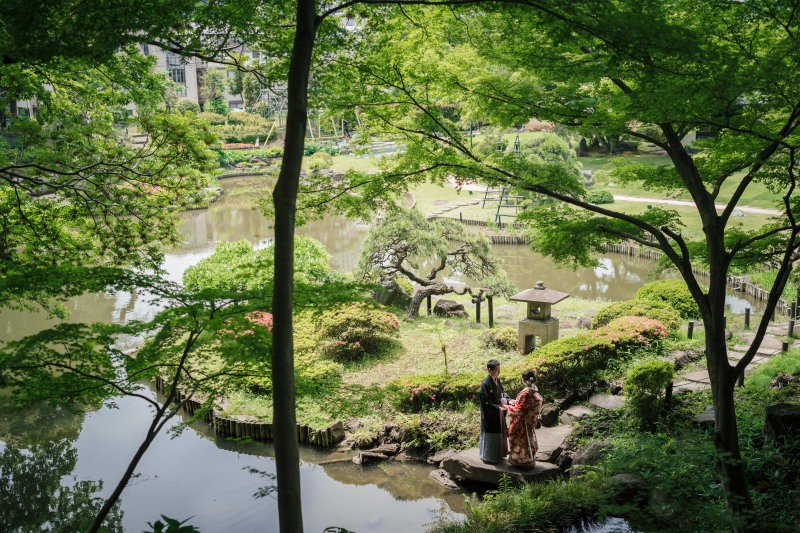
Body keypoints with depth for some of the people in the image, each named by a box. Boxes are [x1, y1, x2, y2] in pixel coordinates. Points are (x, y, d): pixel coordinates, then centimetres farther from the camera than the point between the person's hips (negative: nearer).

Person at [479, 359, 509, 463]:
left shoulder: (497, 380, 2)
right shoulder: (486, 384, -23)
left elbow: (502, 393, 12)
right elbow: (486, 402, -21)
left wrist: (507, 400, -7)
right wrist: (498, 407, -28)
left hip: (498, 413, 8)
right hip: (490, 414, -8)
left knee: (499, 433, 18)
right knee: (491, 435, 3)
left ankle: (498, 454, 32)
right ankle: (488, 457, 18)